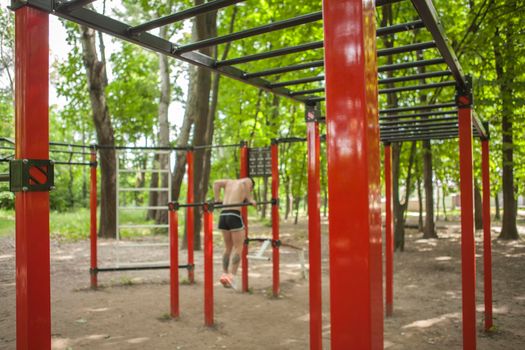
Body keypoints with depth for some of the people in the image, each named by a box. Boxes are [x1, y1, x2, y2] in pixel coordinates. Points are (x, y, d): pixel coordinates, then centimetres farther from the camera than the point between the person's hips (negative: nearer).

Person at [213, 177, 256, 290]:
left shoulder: (229, 182, 26)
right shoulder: (249, 181, 10)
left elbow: (216, 183, 16)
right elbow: (245, 182, -12)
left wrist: (217, 199, 16)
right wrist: (250, 199, -6)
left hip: (223, 215, 6)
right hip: (234, 215, -6)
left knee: (228, 247, 17)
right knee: (238, 248, 0)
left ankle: (225, 274, 14)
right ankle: (231, 276, -9)